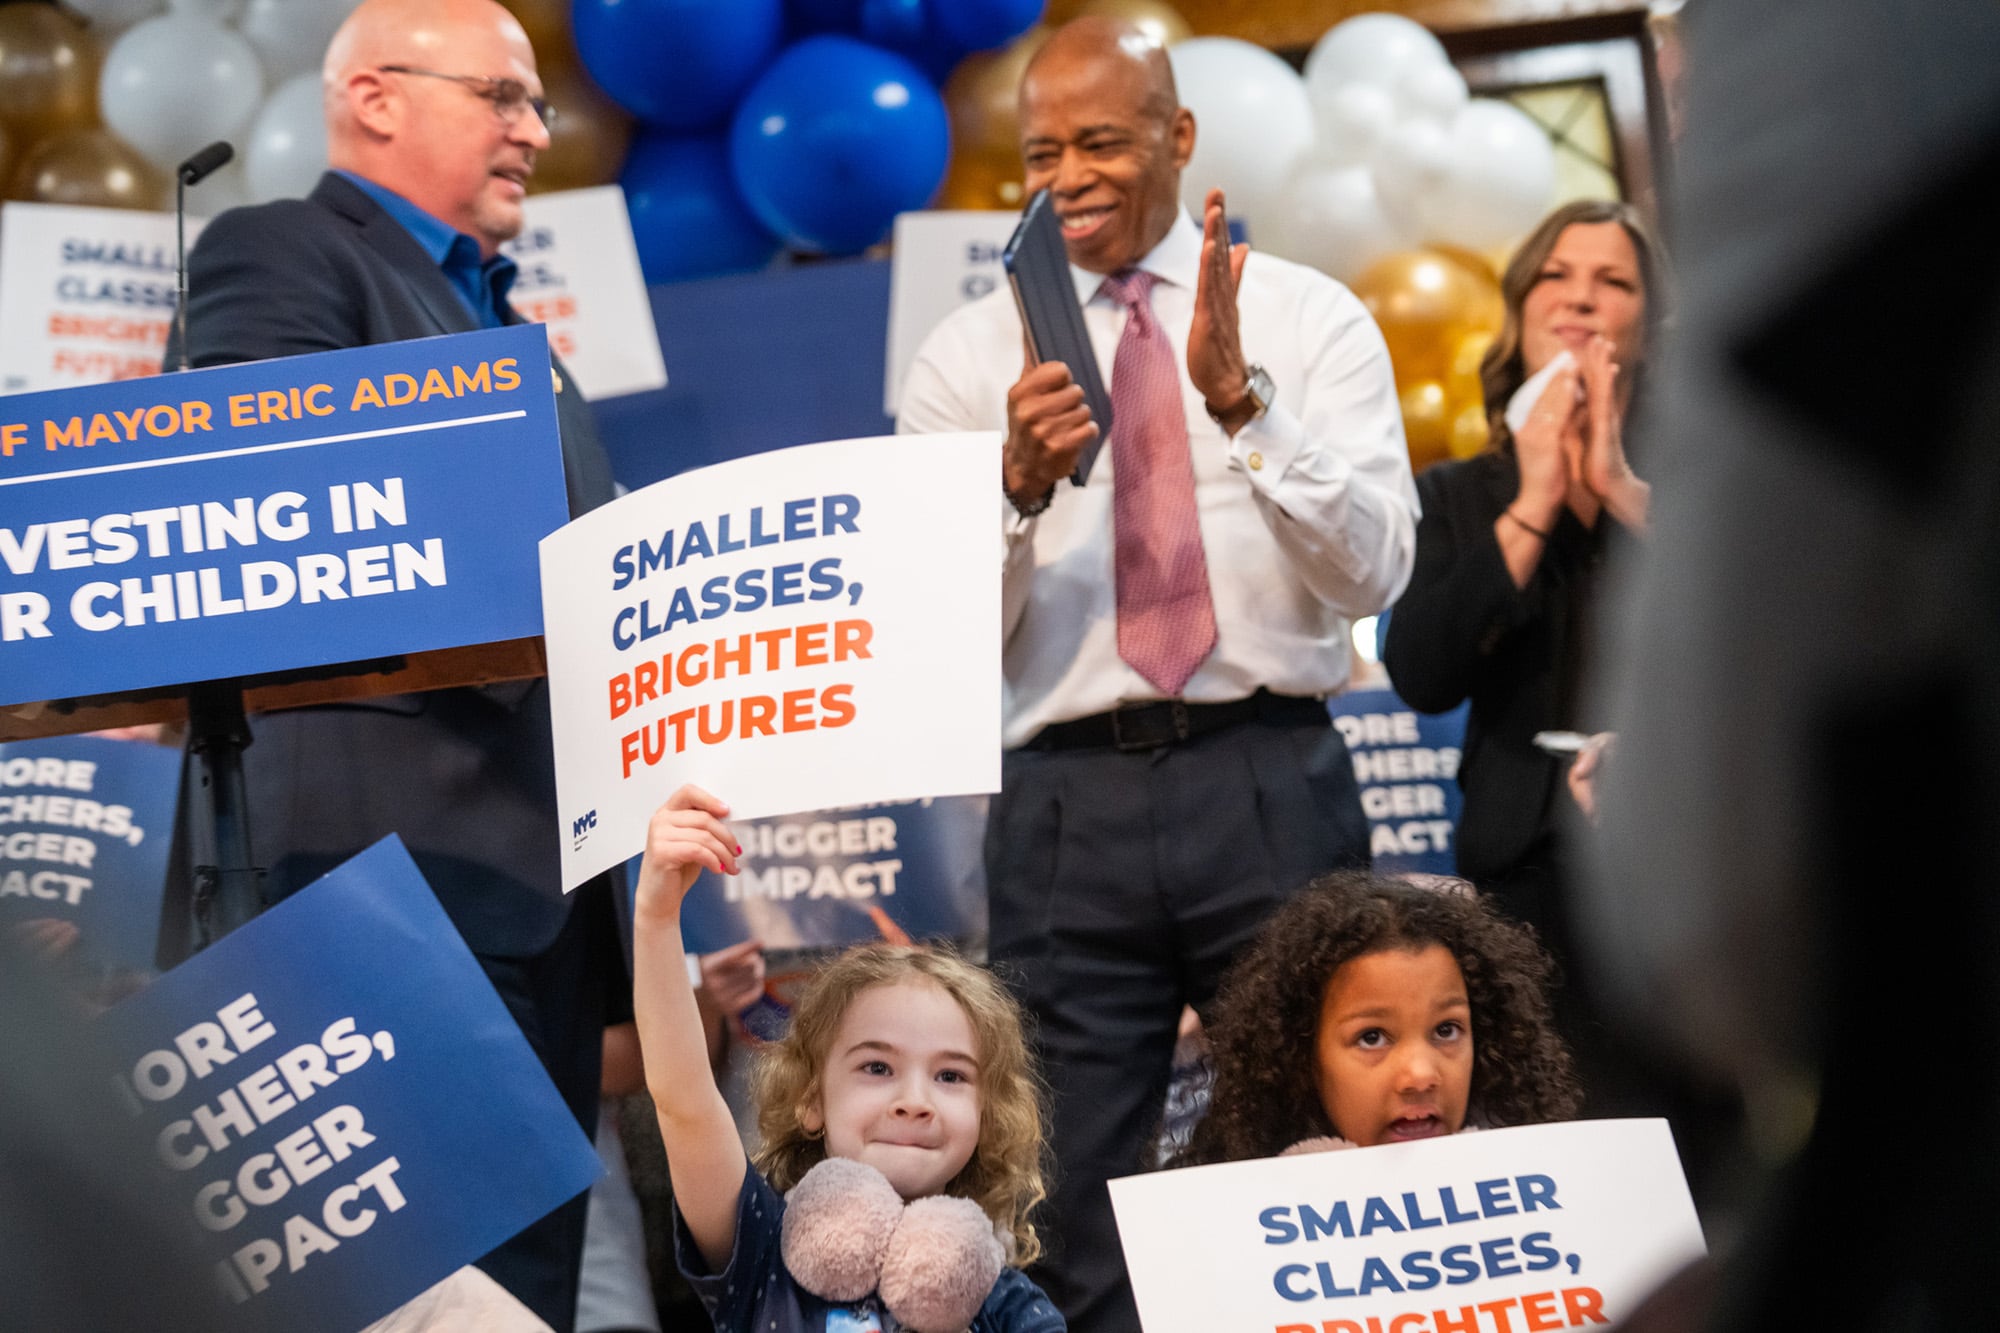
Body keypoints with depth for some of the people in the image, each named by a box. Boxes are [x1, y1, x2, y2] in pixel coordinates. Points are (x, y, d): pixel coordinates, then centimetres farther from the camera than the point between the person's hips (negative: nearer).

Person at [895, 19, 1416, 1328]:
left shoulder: (1313, 321, 6)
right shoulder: (968, 357, 9)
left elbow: (1373, 572, -6)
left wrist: (1240, 400, -19)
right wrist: (1019, 483, -15)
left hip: (1271, 783, -1)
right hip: (1068, 798, 1)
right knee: (1074, 1211, 2)